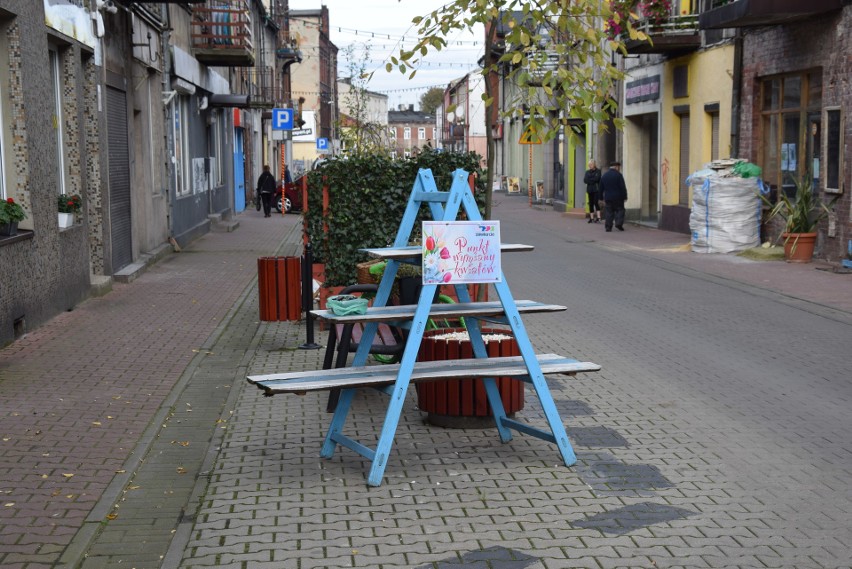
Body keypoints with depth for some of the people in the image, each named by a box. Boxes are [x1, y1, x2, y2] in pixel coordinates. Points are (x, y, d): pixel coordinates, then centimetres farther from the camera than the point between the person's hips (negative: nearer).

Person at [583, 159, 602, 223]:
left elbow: (597, 178, -13)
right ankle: (592, 218, 9)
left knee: (596, 203, -14)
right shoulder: (587, 172, 15)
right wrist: (592, 180, -10)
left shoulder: (598, 171, 0)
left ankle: (598, 217, -17)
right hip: (590, 190, 5)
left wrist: (589, 180, -3)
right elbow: (585, 180, 3)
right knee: (591, 204, 5)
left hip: (596, 189, -5)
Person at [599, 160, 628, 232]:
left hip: (608, 197, 4)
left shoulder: (604, 176, 9)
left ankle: (608, 226, 0)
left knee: (608, 212, 5)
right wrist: (625, 197, -3)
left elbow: (601, 188, 13)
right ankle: (619, 223, -6)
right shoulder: (618, 175, -7)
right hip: (618, 197, -4)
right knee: (620, 210, 7)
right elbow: (623, 187, -9)